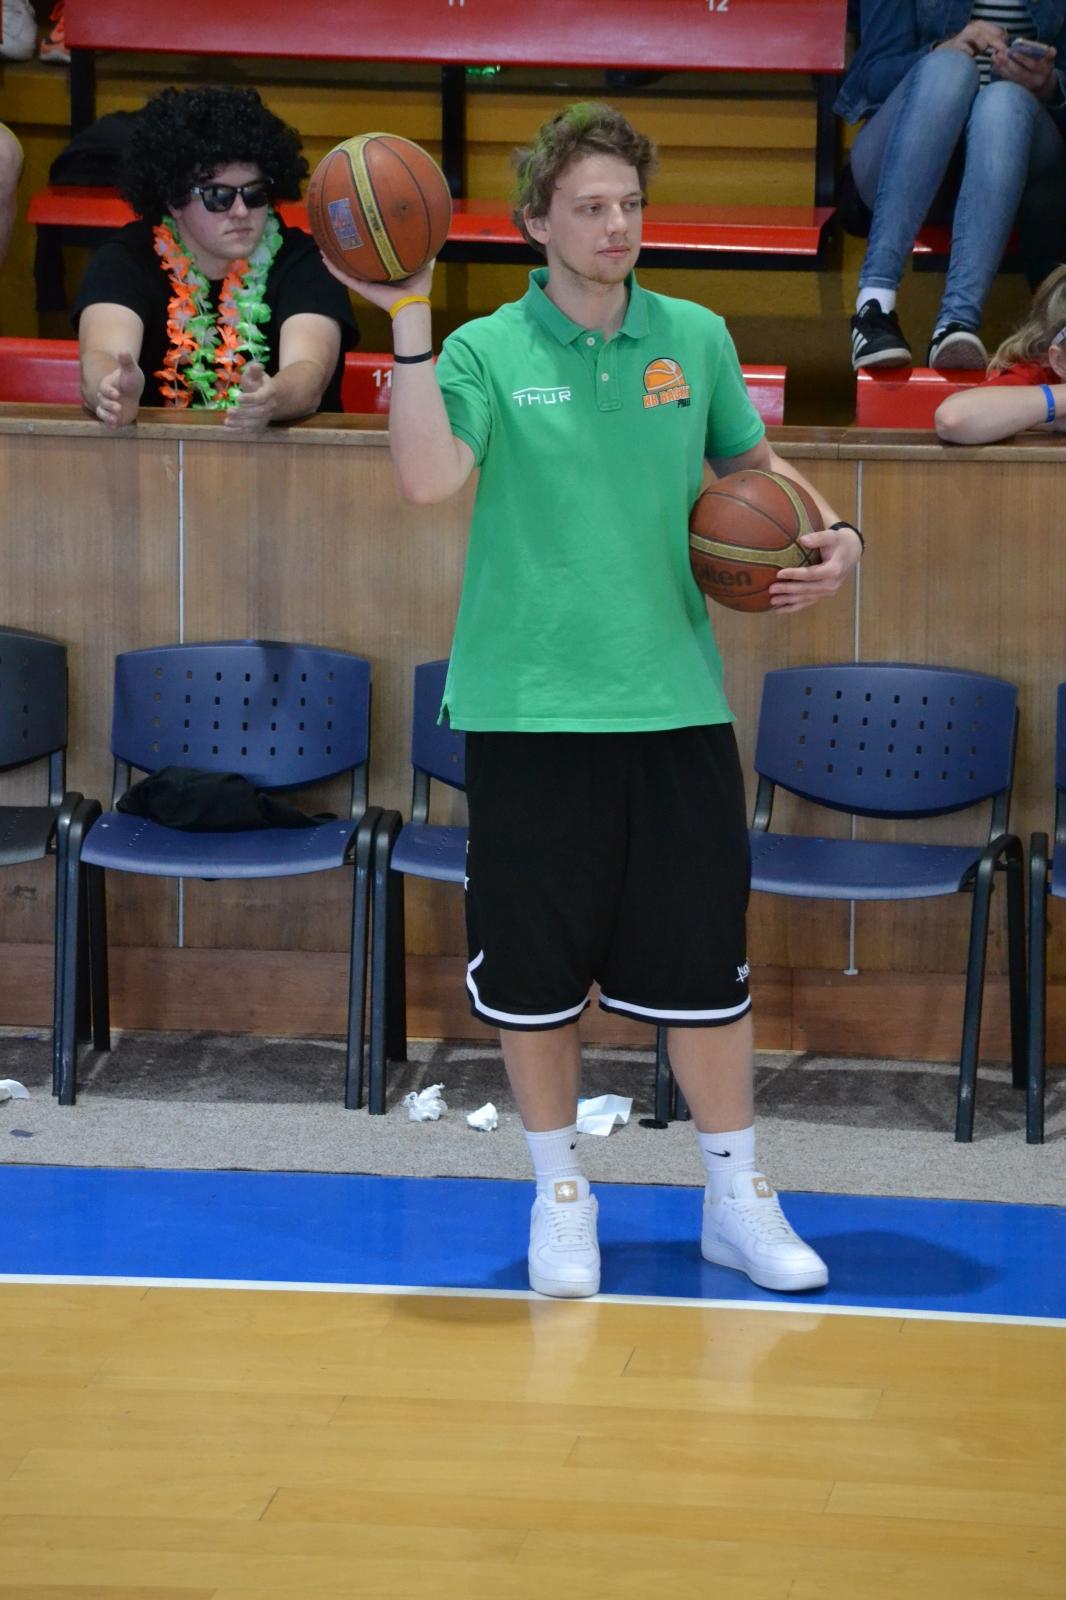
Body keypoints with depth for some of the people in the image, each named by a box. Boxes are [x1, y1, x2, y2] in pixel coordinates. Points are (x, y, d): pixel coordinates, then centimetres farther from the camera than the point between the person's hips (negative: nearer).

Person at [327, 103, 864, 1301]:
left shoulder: (696, 339, 6)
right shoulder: (488, 350, -4)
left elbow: (751, 462, 21)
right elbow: (429, 477, -21)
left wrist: (830, 532, 3)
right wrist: (409, 318, -27)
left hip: (675, 707, 2)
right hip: (530, 709, -2)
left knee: (703, 963, 5)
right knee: (535, 970, 6)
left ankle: (736, 1199, 20)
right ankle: (559, 1194, 25)